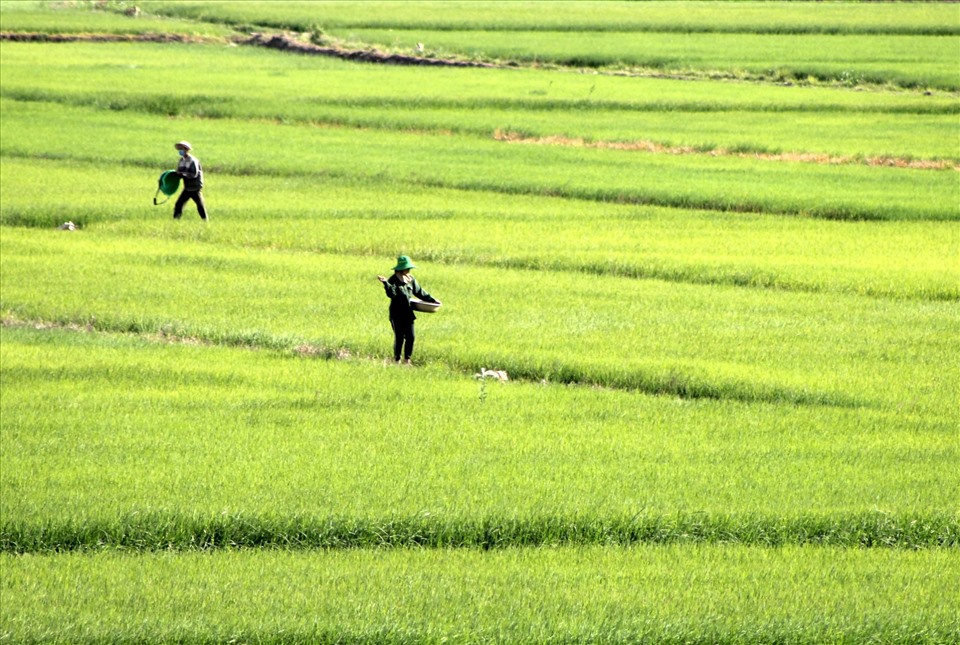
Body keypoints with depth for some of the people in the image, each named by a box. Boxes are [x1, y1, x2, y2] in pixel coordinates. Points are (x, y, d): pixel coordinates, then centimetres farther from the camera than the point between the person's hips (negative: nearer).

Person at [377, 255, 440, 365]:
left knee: (410, 337, 1)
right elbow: (392, 294, -23)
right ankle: (397, 360, 8)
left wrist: (432, 300, 17)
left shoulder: (411, 279, 10)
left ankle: (407, 359, 11)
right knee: (399, 337, -3)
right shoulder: (394, 280, -8)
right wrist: (385, 283, -37)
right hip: (397, 314, -5)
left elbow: (420, 292, 19)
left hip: (408, 313, 5)